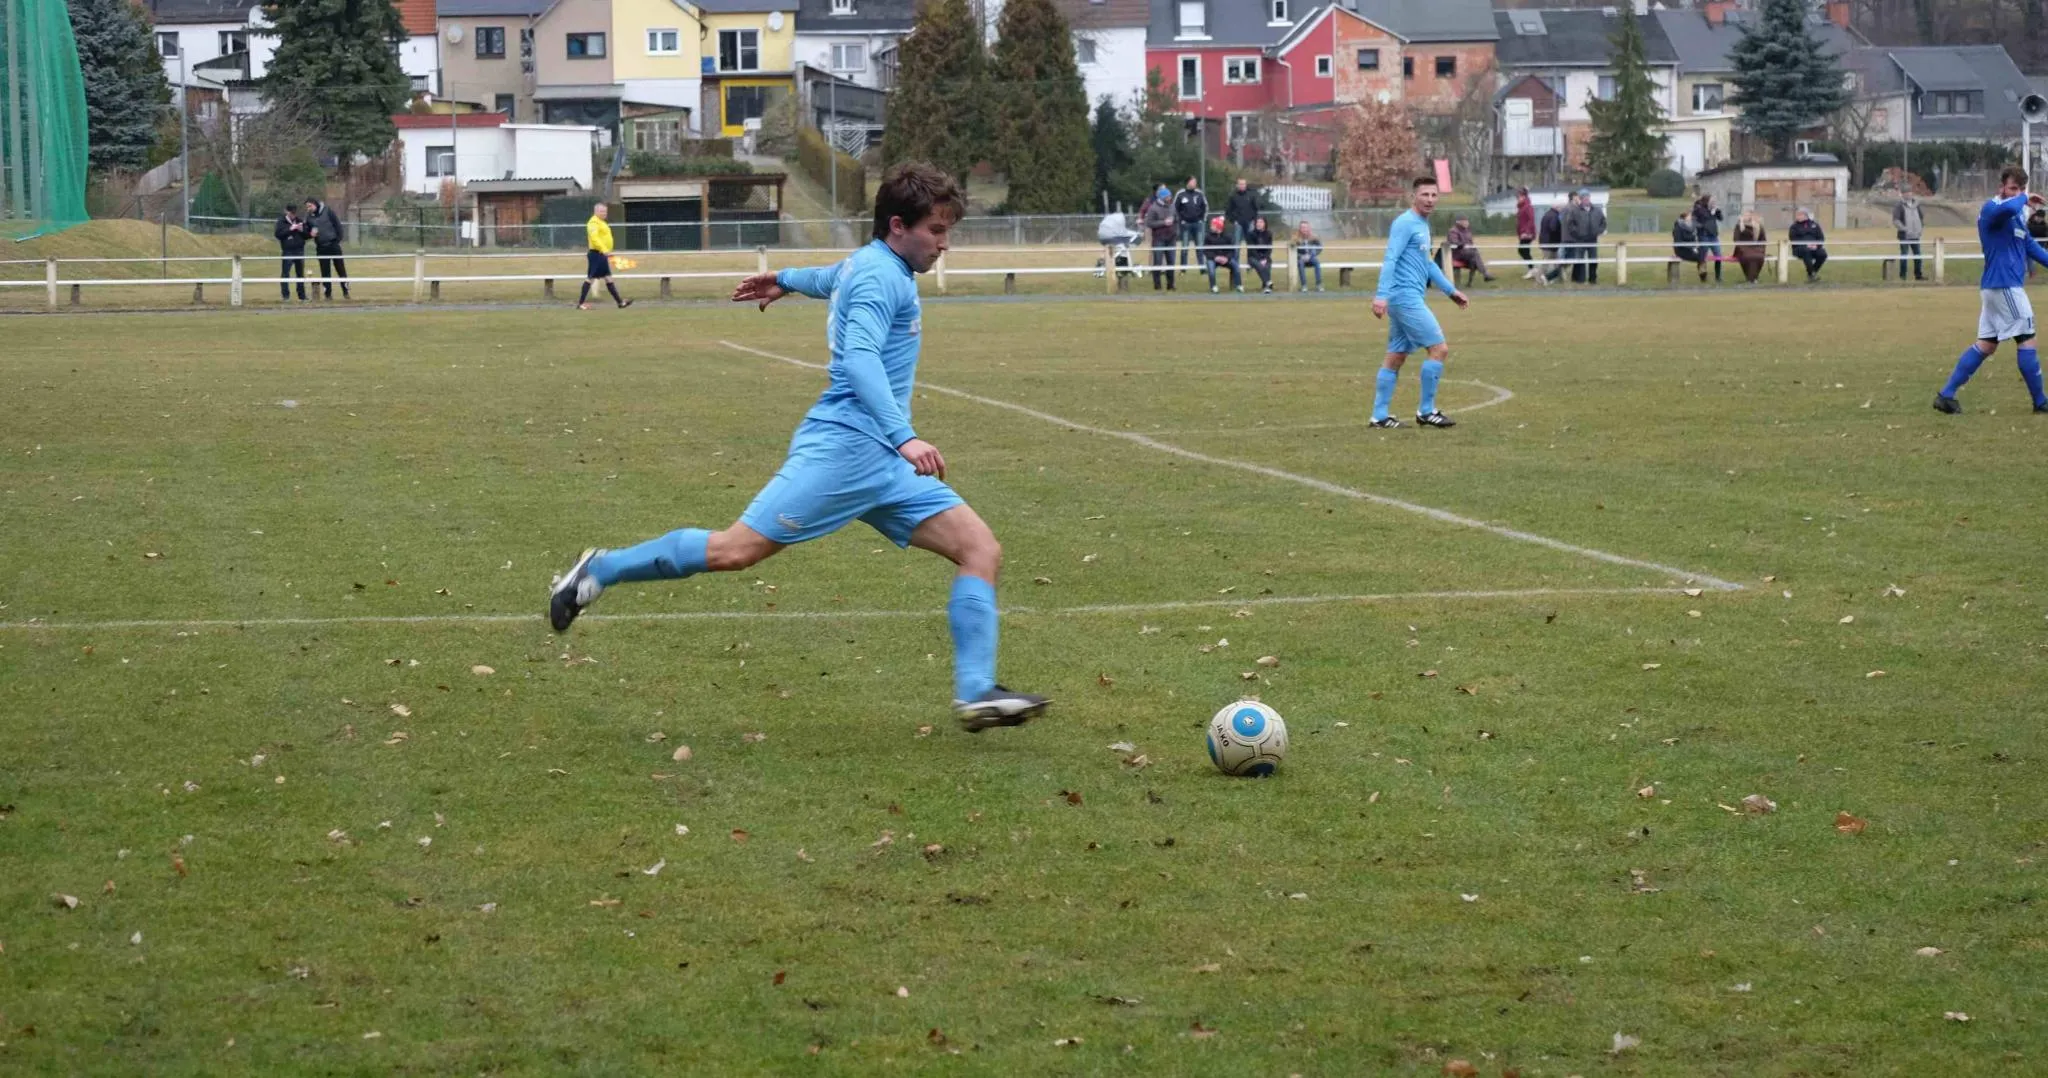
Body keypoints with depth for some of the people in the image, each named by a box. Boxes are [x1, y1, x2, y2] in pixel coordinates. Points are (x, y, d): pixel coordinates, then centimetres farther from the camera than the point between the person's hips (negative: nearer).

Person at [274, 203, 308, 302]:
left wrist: (302, 230, -6)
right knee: (285, 273, -9)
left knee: (300, 274, 9)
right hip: (287, 252, -4)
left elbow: (307, 235, 15)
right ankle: (285, 295, -6)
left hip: (299, 251, 4)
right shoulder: (281, 222, 1)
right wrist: (290, 229, -16)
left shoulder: (301, 221, 12)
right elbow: (278, 234, -9)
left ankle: (302, 296, 16)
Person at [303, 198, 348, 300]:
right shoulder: (309, 216, 4)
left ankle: (346, 292, 9)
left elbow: (337, 224, -4)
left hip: (333, 244, -3)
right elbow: (307, 231, 9)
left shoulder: (327, 211, -6)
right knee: (325, 271, 3)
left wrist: (338, 238, -9)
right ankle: (328, 293, 8)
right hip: (321, 247, 3)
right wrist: (310, 233, -14)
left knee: (340, 268, 1)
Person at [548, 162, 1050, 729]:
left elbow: (835, 278, 45)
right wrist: (904, 437, -35)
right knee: (737, 549, -11)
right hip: (842, 445, -10)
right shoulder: (881, 275, -10)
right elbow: (860, 357, -26)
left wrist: (788, 280, 65)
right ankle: (602, 570, 6)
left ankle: (977, 693, -13)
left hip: (881, 463, 10)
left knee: (981, 549, -4)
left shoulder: (873, 264, 21)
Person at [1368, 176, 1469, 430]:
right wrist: (1382, 295, -27)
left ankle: (1379, 416, 12)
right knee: (1439, 349, -9)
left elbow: (1427, 263, 29)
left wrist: (1451, 290, 31)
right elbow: (1390, 260, -19)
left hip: (1409, 299, 10)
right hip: (1406, 297, -10)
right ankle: (1426, 411, -3)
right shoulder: (1405, 224, -11)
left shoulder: (1422, 225, 18)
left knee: (1396, 358, 10)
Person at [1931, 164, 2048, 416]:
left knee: (1986, 344, 9)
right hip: (2003, 285, -10)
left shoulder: (2015, 215, 18)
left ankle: (1946, 395, 6)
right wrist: (2024, 200, -17)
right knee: (2026, 339, -2)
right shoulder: (1991, 208, -13)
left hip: (1996, 288, 10)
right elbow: (2007, 207, -37)